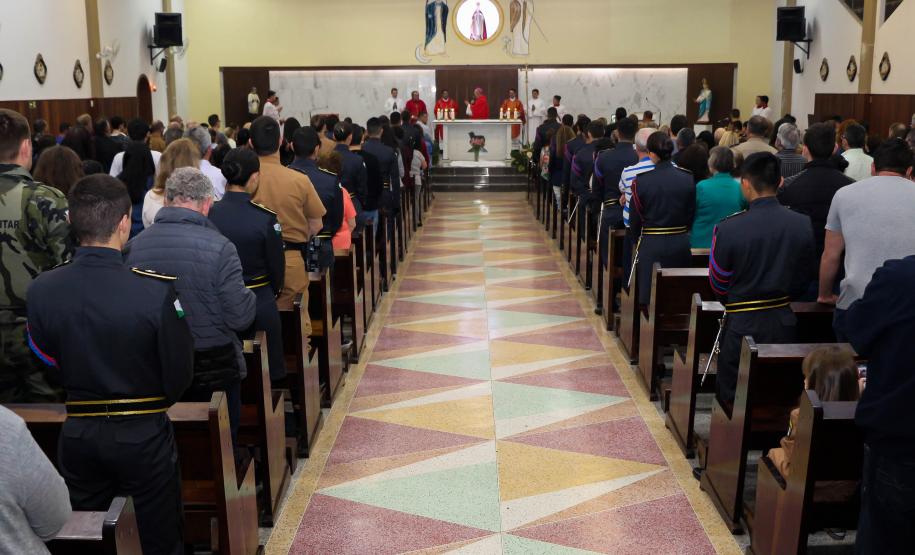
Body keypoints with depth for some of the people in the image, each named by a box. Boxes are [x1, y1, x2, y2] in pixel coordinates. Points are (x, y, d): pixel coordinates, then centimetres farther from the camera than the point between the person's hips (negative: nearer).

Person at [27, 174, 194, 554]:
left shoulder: (40, 291, -11)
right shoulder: (158, 291, -22)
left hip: (76, 435, 3)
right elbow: (180, 377, -13)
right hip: (144, 436, -3)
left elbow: (46, 365, 3)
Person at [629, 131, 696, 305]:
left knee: (649, 298, 4)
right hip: (681, 244, 3)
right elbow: (691, 214, 5)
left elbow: (635, 219, -2)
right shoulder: (688, 179, -3)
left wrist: (638, 238, 16)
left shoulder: (641, 181, -11)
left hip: (651, 246, -3)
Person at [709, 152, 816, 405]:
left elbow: (718, 284, -6)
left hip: (741, 324, -4)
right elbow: (804, 279, 4)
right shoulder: (803, 225, -7)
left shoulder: (728, 229, -18)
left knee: (731, 399, 10)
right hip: (783, 322, 4)